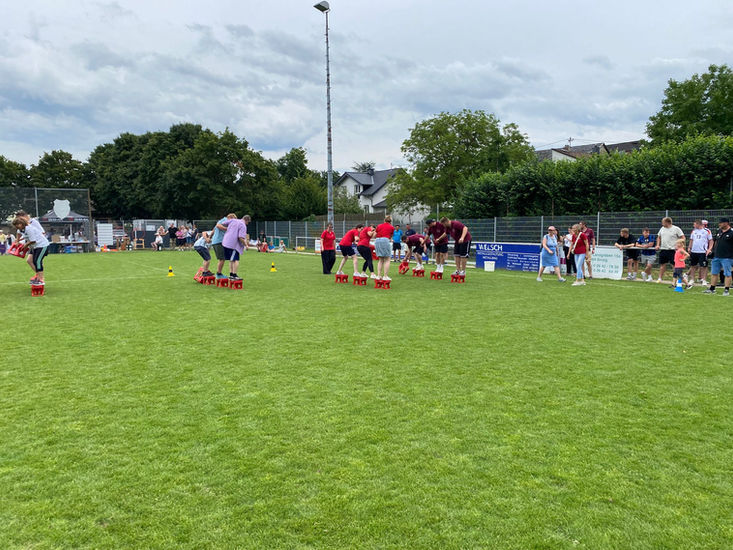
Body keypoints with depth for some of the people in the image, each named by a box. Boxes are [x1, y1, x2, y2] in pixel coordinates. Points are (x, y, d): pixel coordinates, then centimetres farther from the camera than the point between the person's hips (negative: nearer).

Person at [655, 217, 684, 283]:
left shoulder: (676, 229, -6)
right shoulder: (662, 229, 12)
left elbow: (683, 238, -6)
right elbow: (659, 237, 22)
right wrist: (658, 245, 9)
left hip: (672, 250, -5)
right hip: (663, 250, 5)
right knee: (662, 264, 9)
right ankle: (660, 278, 16)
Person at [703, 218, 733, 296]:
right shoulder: (719, 231, 12)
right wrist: (712, 250, 17)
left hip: (727, 257, -7)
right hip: (716, 256, 7)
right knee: (714, 273, 11)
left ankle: (727, 290, 4)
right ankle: (712, 289, 19)